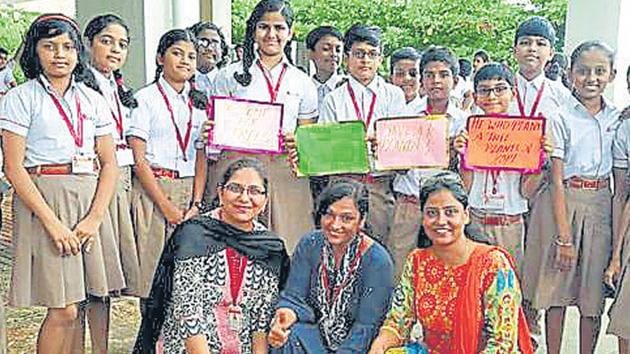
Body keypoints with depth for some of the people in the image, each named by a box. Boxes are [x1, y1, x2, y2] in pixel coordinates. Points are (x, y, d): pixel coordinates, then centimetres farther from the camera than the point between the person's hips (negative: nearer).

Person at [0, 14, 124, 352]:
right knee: (64, 309, -6)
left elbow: (109, 163, 9)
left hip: (90, 201, 4)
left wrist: (94, 217, -5)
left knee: (79, 303, 7)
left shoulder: (92, 99, 12)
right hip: (43, 200, -4)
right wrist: (53, 222, -14)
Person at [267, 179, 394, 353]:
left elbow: (365, 327, -16)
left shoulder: (378, 261, -16)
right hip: (316, 333, 3)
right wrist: (286, 315, -29)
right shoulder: (309, 244, -5)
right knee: (288, 337, -26)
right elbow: (294, 297, -7)